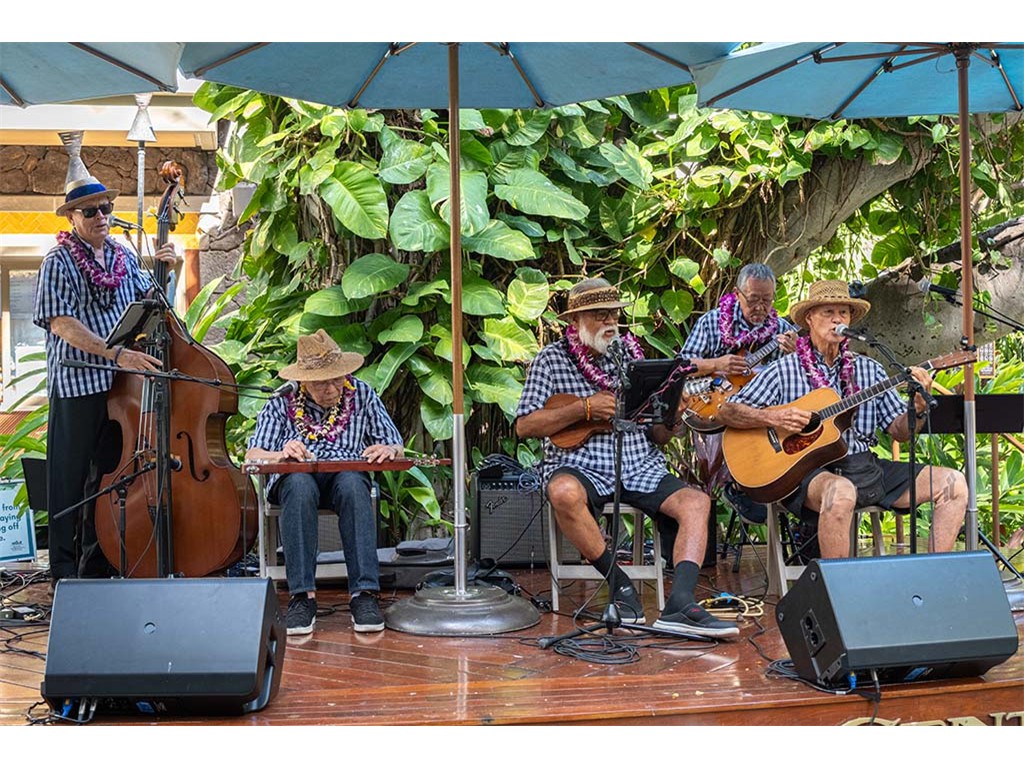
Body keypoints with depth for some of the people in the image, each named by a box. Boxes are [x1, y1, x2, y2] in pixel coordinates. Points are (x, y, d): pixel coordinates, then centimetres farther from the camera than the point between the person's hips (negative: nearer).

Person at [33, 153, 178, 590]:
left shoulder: (124, 255, 11)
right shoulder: (59, 263, -8)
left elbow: (147, 302, 23)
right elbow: (61, 324, -17)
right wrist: (116, 353, -26)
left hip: (121, 386, 6)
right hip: (76, 388, -6)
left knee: (109, 476, 13)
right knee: (70, 480, 2)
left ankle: (98, 566, 25)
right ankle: (63, 571, 13)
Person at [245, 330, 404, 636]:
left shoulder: (362, 395, 9)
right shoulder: (281, 402, 6)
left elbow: (397, 448, 10)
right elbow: (252, 456, 0)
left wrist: (388, 450, -16)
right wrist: (281, 455, -22)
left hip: (346, 474, 1)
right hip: (294, 478, 0)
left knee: (353, 484, -36)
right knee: (300, 486, -37)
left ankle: (364, 593, -38)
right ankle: (302, 596, -36)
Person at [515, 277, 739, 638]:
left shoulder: (629, 354, 14)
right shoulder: (552, 359, 4)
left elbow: (656, 435, 15)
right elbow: (524, 426, -6)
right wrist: (585, 408, -13)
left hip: (639, 468, 4)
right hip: (580, 468, -4)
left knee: (696, 501, -18)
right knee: (564, 493, -37)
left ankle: (680, 605, -31)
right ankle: (620, 584, -20)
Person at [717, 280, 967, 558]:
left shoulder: (869, 370, 16)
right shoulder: (783, 370, 4)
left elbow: (900, 431, 12)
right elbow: (727, 412, 0)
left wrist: (918, 406, -10)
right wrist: (774, 418, -16)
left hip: (866, 467, 5)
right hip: (809, 470, -5)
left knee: (953, 483, -8)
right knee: (841, 491, -40)